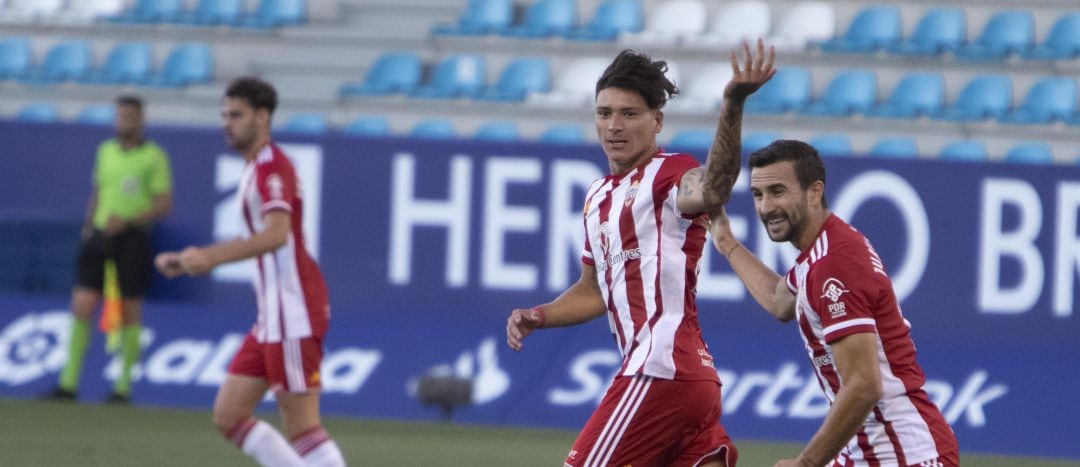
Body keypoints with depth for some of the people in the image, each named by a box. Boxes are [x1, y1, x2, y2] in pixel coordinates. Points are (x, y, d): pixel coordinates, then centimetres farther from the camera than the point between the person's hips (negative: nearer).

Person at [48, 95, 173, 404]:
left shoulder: (154, 156, -3)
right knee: (81, 306, -5)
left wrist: (128, 221, -17)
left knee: (129, 312, 0)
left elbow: (164, 204, -7)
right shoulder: (106, 151, 13)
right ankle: (68, 383, -3)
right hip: (100, 236, 4)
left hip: (132, 237, -4)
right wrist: (89, 224, 16)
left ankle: (124, 386, 7)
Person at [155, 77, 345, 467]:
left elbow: (276, 234, -29)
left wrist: (210, 257, -34)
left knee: (301, 425, -10)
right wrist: (188, 260, 23)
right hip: (271, 318, 10)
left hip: (294, 315, -10)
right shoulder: (255, 169, 18)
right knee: (228, 416, 8)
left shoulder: (272, 167, -12)